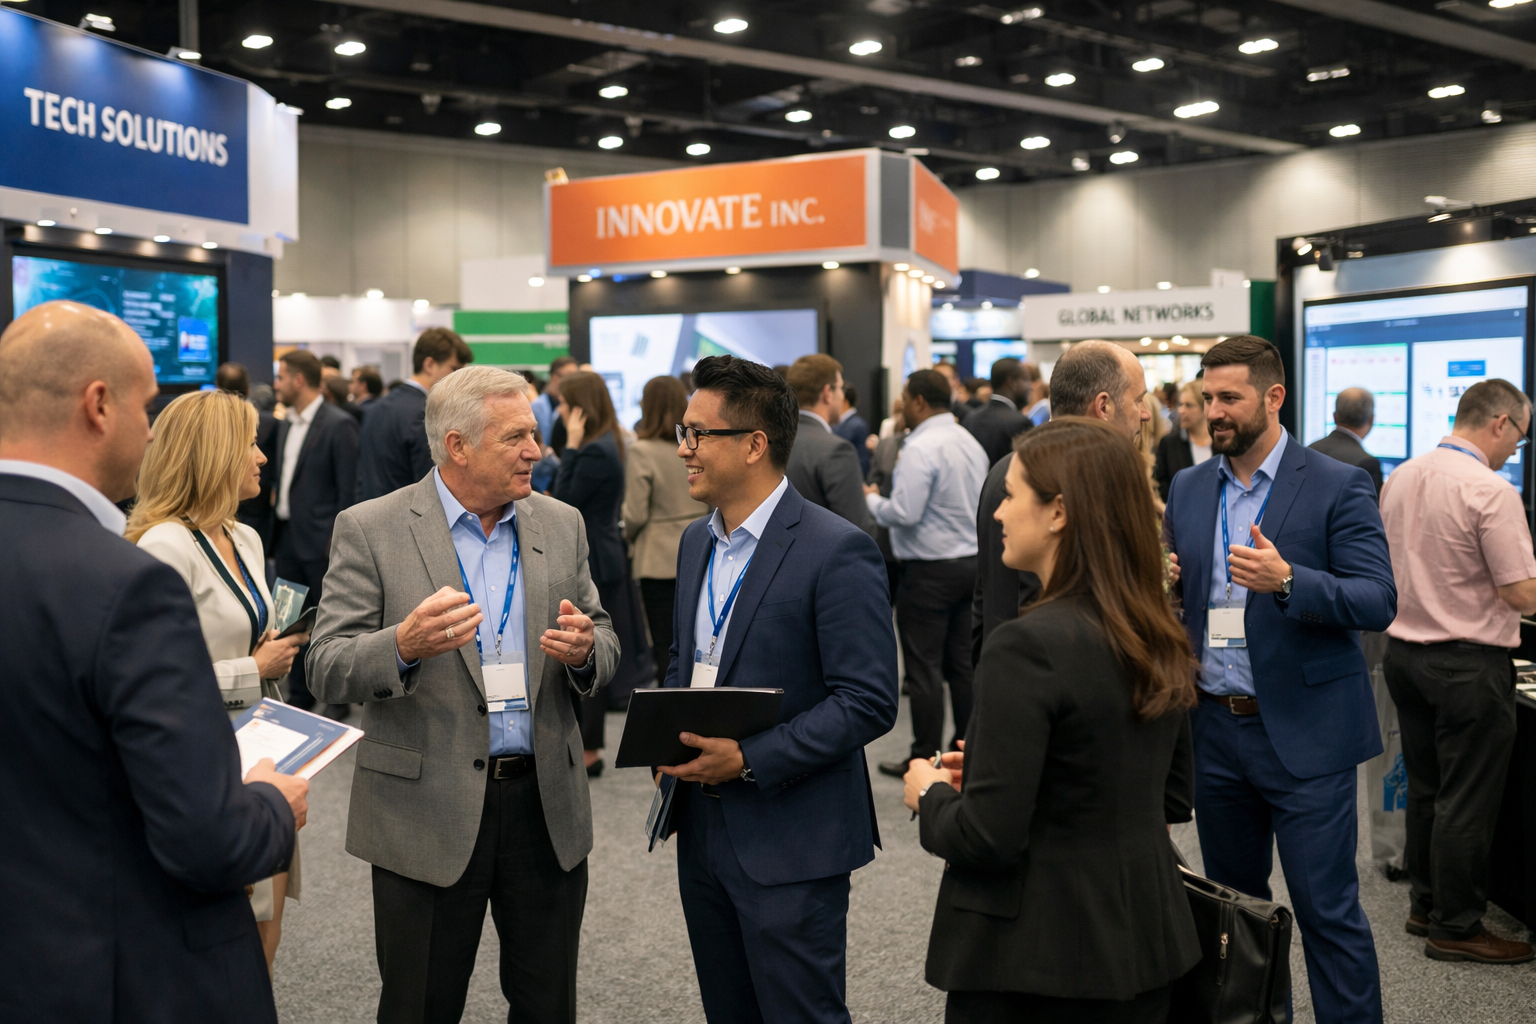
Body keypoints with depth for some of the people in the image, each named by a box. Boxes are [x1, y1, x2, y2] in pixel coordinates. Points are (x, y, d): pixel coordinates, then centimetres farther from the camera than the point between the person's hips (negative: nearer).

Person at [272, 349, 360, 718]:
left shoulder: (339, 425, -11)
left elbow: (348, 489, -13)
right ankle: (300, 695, 24)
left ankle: (337, 699, 13)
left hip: (321, 541, -8)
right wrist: (276, 531, 8)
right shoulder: (287, 425, 13)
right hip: (288, 536, 8)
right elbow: (283, 479, 16)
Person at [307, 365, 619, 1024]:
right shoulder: (370, 530, -6)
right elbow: (327, 670, -9)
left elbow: (605, 650, 11)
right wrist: (404, 645, -29)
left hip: (546, 804, 3)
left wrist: (583, 652, -13)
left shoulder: (560, 525, 6)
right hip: (428, 814, -3)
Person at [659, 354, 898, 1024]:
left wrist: (749, 759, -22)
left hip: (791, 843, -7)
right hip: (703, 832, 8)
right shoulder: (697, 542, 10)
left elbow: (868, 703, -18)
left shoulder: (838, 551, -16)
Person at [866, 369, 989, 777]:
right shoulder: (970, 443, 9)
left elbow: (903, 513, -22)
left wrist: (872, 500, -3)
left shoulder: (920, 449, -17)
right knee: (963, 662, 13)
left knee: (924, 667, 0)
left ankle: (925, 759, 6)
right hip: (971, 561, 8)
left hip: (930, 570, -8)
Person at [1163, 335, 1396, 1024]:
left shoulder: (1338, 488, -7)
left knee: (1328, 910, 0)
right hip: (1216, 728, 5)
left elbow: (1379, 602, -13)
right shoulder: (1188, 488, 8)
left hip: (1303, 734, -5)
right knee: (1231, 902, 17)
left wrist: (1288, 580, -29)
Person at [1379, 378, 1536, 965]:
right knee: (1467, 801, 3)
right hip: (1467, 664, -8)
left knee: (1424, 788, 18)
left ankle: (1426, 904, 29)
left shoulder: (1400, 477, 5)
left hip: (1404, 649, 8)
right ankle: (1456, 927, 13)